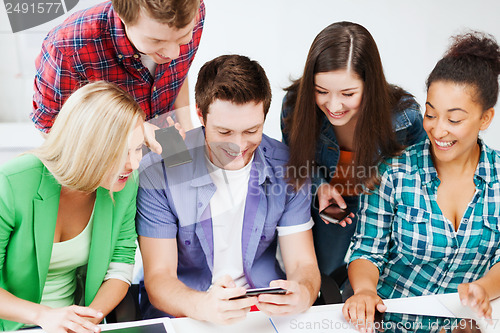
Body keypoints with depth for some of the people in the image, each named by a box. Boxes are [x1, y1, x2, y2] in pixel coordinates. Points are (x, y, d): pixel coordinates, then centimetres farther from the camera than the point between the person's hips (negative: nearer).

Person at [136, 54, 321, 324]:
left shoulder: (286, 167, -5)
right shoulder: (158, 172, -14)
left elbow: (303, 264, -4)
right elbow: (158, 278, -14)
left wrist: (302, 294, -29)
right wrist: (203, 306, -36)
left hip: (267, 310, 4)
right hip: (180, 311, -3)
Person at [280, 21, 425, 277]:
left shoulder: (404, 115, -29)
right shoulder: (295, 105, -26)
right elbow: (298, 163, -4)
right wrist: (320, 187, -23)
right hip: (328, 203, 1)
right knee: (326, 269, -2)